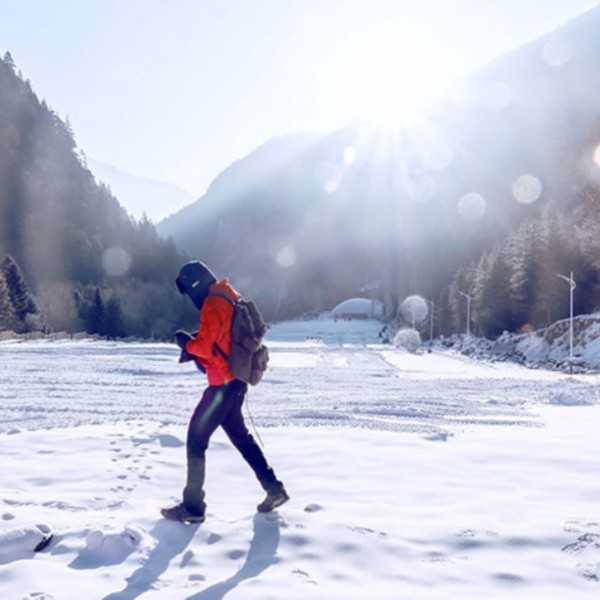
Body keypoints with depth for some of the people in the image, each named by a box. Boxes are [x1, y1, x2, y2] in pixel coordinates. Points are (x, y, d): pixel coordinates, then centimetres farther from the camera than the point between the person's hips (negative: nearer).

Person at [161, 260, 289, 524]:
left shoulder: (213, 304, -17)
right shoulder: (230, 297, 13)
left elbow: (205, 345, -21)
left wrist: (186, 342, -2)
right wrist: (194, 349, 7)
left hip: (223, 383, -10)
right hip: (236, 381, 10)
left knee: (196, 440, -2)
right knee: (240, 436, 21)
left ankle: (192, 507, 3)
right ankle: (274, 490, 24)